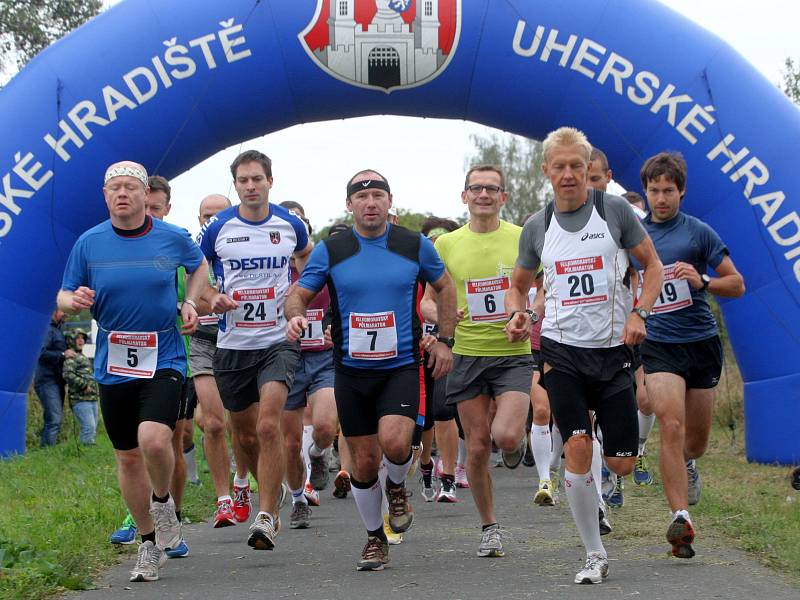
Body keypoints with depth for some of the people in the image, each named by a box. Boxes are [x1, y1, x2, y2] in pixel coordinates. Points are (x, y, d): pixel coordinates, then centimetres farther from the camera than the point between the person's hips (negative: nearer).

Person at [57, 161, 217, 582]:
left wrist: (191, 303, 4)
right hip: (113, 365, 2)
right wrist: (75, 300, -18)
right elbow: (63, 298, 5)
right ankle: (150, 543, 26)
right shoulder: (89, 243, 0)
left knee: (154, 440, -25)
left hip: (164, 360, -2)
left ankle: (163, 501, 8)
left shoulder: (174, 238, -1)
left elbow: (199, 265, 20)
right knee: (128, 457, 9)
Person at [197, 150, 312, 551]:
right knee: (246, 435, 11)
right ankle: (273, 491, 37)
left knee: (268, 426, -19)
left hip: (279, 341, -2)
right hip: (232, 344, 2)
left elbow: (307, 256, 24)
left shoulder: (290, 225, 1)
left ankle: (266, 516, -16)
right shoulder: (218, 228, -2)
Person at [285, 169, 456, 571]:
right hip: (352, 371, 1)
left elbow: (444, 287, 15)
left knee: (394, 441, -23)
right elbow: (299, 294, 3)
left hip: (401, 367, -1)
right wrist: (295, 315, -20)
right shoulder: (330, 250, -1)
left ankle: (397, 488, 12)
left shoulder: (415, 245, 1)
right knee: (364, 462, 5)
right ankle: (375, 538, 25)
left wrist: (444, 340, 8)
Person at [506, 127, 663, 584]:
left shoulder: (615, 210, -2)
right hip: (562, 351, 1)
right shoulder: (537, 226, 6)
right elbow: (519, 285, 19)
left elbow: (653, 265, 5)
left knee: (621, 464, -1)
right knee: (578, 449, -13)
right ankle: (595, 555, -2)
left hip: (614, 349, -1)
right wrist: (518, 315, -3)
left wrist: (638, 313, -11)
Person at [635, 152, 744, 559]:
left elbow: (737, 285, 0)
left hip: (702, 342, 1)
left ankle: (686, 464, 49)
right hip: (658, 344, -1)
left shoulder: (698, 232, 0)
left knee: (696, 440, 12)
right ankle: (680, 518, -22)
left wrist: (702, 282, -17)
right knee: (671, 426, -20)